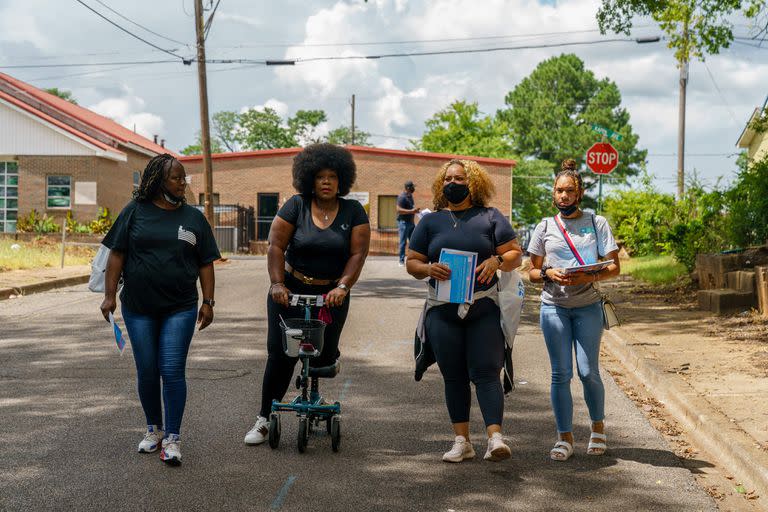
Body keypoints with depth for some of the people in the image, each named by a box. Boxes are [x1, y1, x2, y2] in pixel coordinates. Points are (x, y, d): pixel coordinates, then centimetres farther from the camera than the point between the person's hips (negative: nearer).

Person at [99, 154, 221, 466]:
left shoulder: (193, 218, 6)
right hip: (139, 309, 1)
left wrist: (208, 302, 1)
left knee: (172, 371, -7)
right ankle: (154, 429, 25)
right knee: (147, 371, 8)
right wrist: (110, 295, -4)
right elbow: (117, 255, 2)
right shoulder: (135, 212, 3)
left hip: (180, 310, 0)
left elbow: (205, 264, 7)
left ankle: (172, 439, -2)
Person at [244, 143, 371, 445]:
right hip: (291, 290, -1)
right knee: (280, 355, -5)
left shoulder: (353, 211, -2)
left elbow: (358, 253, -8)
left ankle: (326, 355, 40)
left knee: (321, 357, 0)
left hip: (332, 293, 1)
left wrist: (343, 287, -21)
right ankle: (264, 420, 5)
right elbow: (276, 245, -8)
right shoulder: (296, 206, -4)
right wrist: (277, 284, -18)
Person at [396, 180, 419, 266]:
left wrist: (415, 209, 11)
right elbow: (399, 210, -23)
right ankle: (402, 260, 2)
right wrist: (412, 211, -27)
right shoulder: (402, 197, -16)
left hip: (411, 222, 9)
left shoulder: (410, 195, 13)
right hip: (403, 222, -9)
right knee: (403, 242, -3)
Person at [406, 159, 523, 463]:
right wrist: (429, 269, -10)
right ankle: (462, 441, 10)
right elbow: (412, 263, 12)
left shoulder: (490, 218, 8)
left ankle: (495, 437, -17)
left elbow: (515, 254, 6)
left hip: (484, 309, -2)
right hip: (443, 310, 3)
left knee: (485, 372, -10)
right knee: (454, 376, 5)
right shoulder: (430, 221, 13)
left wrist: (497, 261, -16)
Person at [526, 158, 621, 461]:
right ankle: (564, 437, 9)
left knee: (588, 371, -2)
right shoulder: (545, 227, 8)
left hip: (588, 306, -1)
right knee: (561, 374, 0)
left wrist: (589, 277, -18)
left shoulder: (597, 223, 4)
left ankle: (598, 428, 21)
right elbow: (532, 272, 10)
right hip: (554, 306, 1)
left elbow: (614, 267, 1)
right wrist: (549, 274, -12)